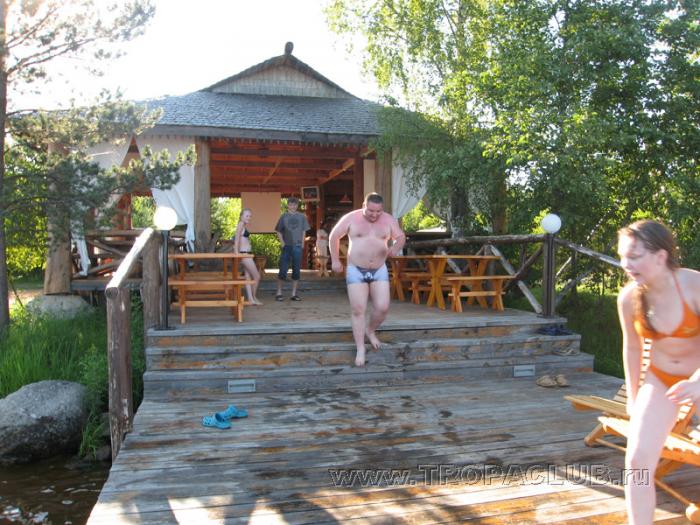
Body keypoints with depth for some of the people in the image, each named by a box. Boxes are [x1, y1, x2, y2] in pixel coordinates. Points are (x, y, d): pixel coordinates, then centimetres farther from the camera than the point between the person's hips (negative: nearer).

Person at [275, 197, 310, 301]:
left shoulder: (301, 216, 6)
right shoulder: (284, 216, 3)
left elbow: (304, 231, 12)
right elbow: (278, 231, 6)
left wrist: (302, 243, 3)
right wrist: (282, 243, -4)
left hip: (298, 247, 2)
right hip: (287, 246, -2)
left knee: (296, 271, 5)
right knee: (283, 270, -3)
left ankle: (294, 294, 12)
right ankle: (279, 293, 6)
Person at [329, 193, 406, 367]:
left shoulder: (389, 220, -3)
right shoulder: (351, 218, -9)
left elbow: (401, 237, 7)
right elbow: (334, 236, 1)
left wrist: (396, 248, -17)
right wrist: (335, 260, 1)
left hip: (379, 271, 2)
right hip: (356, 271, -2)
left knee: (382, 307, -6)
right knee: (358, 310, -5)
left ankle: (370, 330, 25)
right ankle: (360, 350, 4)